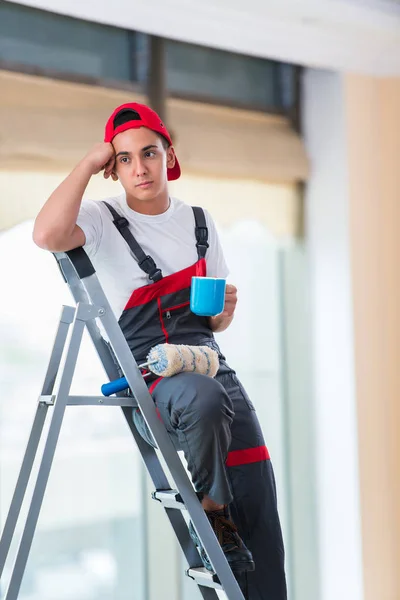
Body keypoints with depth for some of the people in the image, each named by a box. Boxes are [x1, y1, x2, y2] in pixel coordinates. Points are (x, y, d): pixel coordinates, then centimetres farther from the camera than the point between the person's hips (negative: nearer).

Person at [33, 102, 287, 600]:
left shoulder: (198, 223, 14)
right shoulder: (102, 219, -1)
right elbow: (47, 235, -26)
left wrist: (224, 309, -3)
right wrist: (89, 163, -15)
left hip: (209, 362, 5)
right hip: (144, 374, -5)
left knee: (258, 500, -7)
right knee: (204, 398, -37)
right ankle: (210, 521, -14)